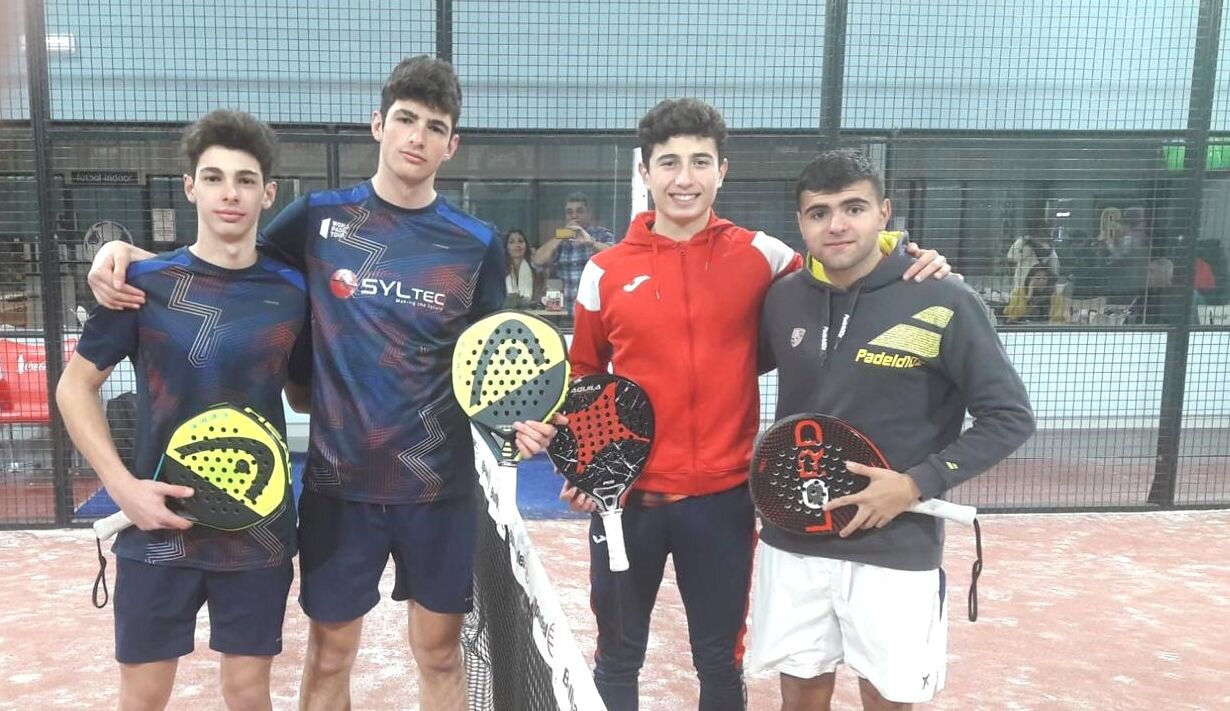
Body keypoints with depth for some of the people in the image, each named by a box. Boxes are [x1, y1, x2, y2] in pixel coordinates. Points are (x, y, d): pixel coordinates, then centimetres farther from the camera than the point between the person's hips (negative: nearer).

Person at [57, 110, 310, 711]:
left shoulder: (292, 292, -1)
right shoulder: (143, 283, -5)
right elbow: (74, 387, 1)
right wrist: (122, 485, -10)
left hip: (259, 530, 1)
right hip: (158, 526, -1)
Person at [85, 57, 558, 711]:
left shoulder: (477, 244, 0)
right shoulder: (319, 217, 0)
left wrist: (513, 419, -13)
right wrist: (124, 253, -7)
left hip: (439, 482, 0)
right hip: (339, 478, 0)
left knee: (440, 651, 13)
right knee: (329, 654, 12)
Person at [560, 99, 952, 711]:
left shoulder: (757, 255, -2)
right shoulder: (606, 270, 0)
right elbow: (582, 379, 10)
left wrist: (906, 266, -11)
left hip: (723, 496, 0)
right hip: (627, 496, 1)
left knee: (721, 661, 16)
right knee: (617, 658, 16)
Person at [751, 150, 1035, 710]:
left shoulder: (944, 302, -11)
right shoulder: (782, 298, 1)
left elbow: (1009, 416, -7)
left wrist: (918, 484, -16)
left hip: (896, 550, -3)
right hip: (791, 543, 3)